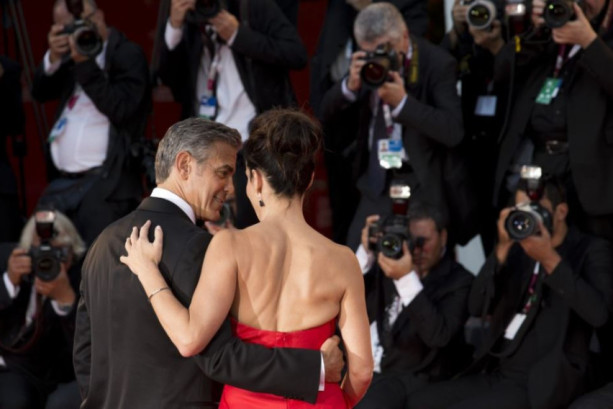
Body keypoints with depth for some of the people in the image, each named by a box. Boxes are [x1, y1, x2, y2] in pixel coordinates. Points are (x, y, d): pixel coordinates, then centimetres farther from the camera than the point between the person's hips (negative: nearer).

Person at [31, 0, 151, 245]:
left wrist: (85, 63, -16)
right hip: (61, 182, 6)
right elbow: (40, 93, 9)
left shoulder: (127, 54, -3)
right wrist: (53, 58, -7)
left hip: (105, 183, -6)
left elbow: (120, 109, -14)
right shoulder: (69, 54, 16)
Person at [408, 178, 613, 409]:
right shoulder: (518, 252, 15)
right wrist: (502, 249, -7)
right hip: (496, 375, 7)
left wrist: (550, 259, -23)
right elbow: (477, 308, 3)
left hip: (541, 383, -7)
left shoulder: (591, 251, 0)